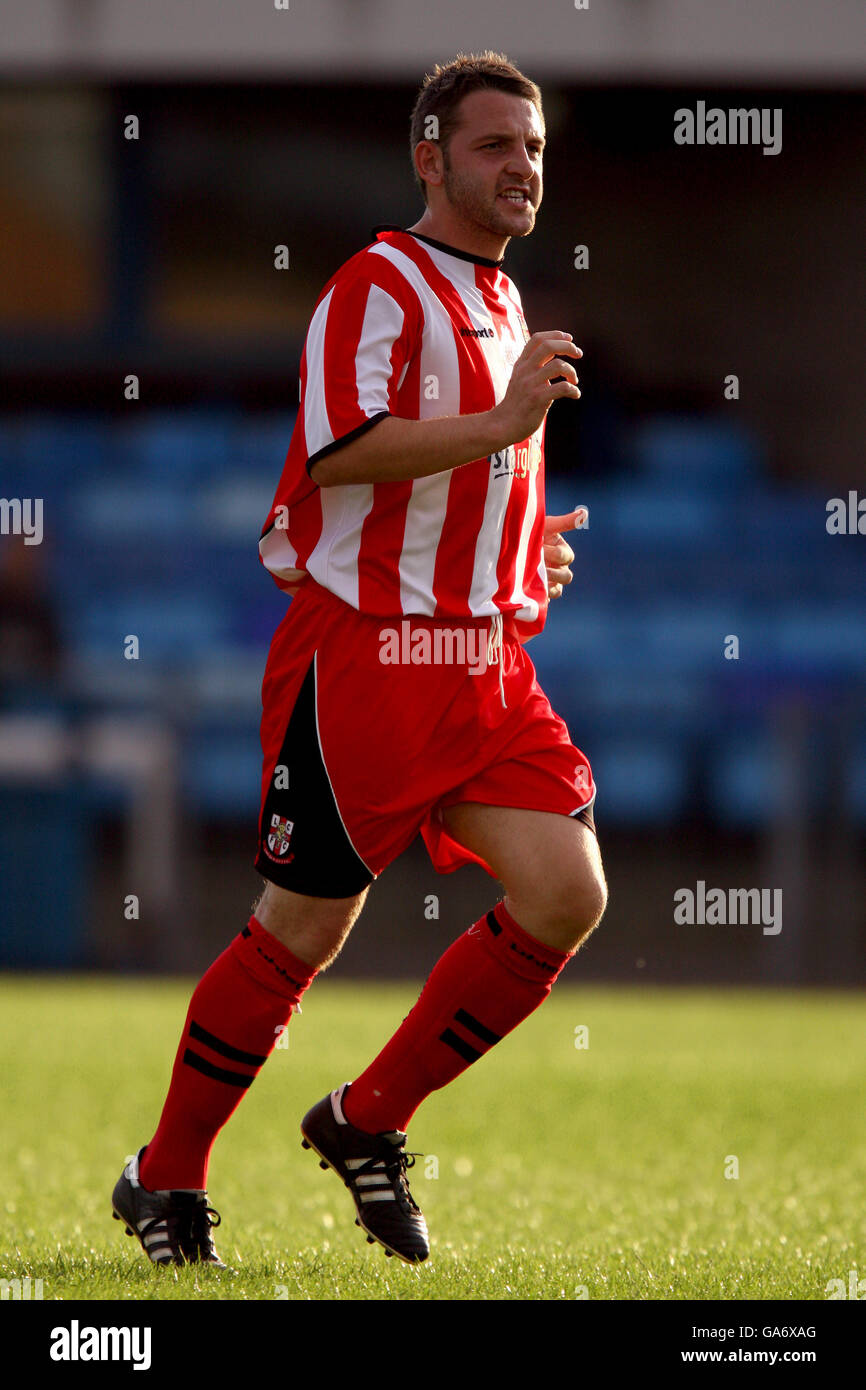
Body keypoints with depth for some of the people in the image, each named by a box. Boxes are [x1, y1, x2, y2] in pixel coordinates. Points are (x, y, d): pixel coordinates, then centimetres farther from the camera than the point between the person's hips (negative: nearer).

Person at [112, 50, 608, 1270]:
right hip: (364, 654, -8)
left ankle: (367, 1123, 6)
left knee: (568, 896, -8)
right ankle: (167, 1181, 14)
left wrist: (527, 555, 16)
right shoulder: (379, 285, -9)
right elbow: (341, 452, -25)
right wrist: (505, 426, -28)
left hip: (487, 662, 8)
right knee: (303, 929, -3)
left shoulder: (499, 303, 20)